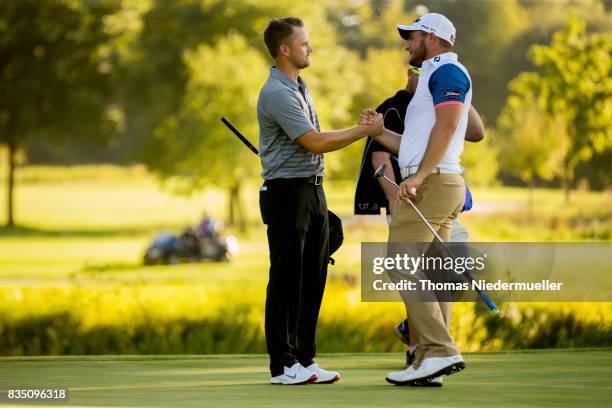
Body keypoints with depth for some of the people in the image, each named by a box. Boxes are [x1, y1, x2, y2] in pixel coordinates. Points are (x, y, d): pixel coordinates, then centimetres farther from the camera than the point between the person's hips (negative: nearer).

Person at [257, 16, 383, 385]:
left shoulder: (300, 87, 16)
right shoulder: (277, 93, -16)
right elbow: (315, 142, -21)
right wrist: (365, 130, -14)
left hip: (313, 190, 9)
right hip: (287, 192, -9)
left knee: (313, 279, 9)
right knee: (287, 279, -5)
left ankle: (305, 358, 13)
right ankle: (283, 365, -2)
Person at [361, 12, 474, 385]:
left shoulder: (447, 71, -5)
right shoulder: (432, 77, 26)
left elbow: (447, 125, -19)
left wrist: (419, 176, -25)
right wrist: (377, 132, 21)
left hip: (432, 182, -10)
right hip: (437, 183, 10)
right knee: (431, 275, 6)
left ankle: (441, 351, -21)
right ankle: (430, 359, 3)